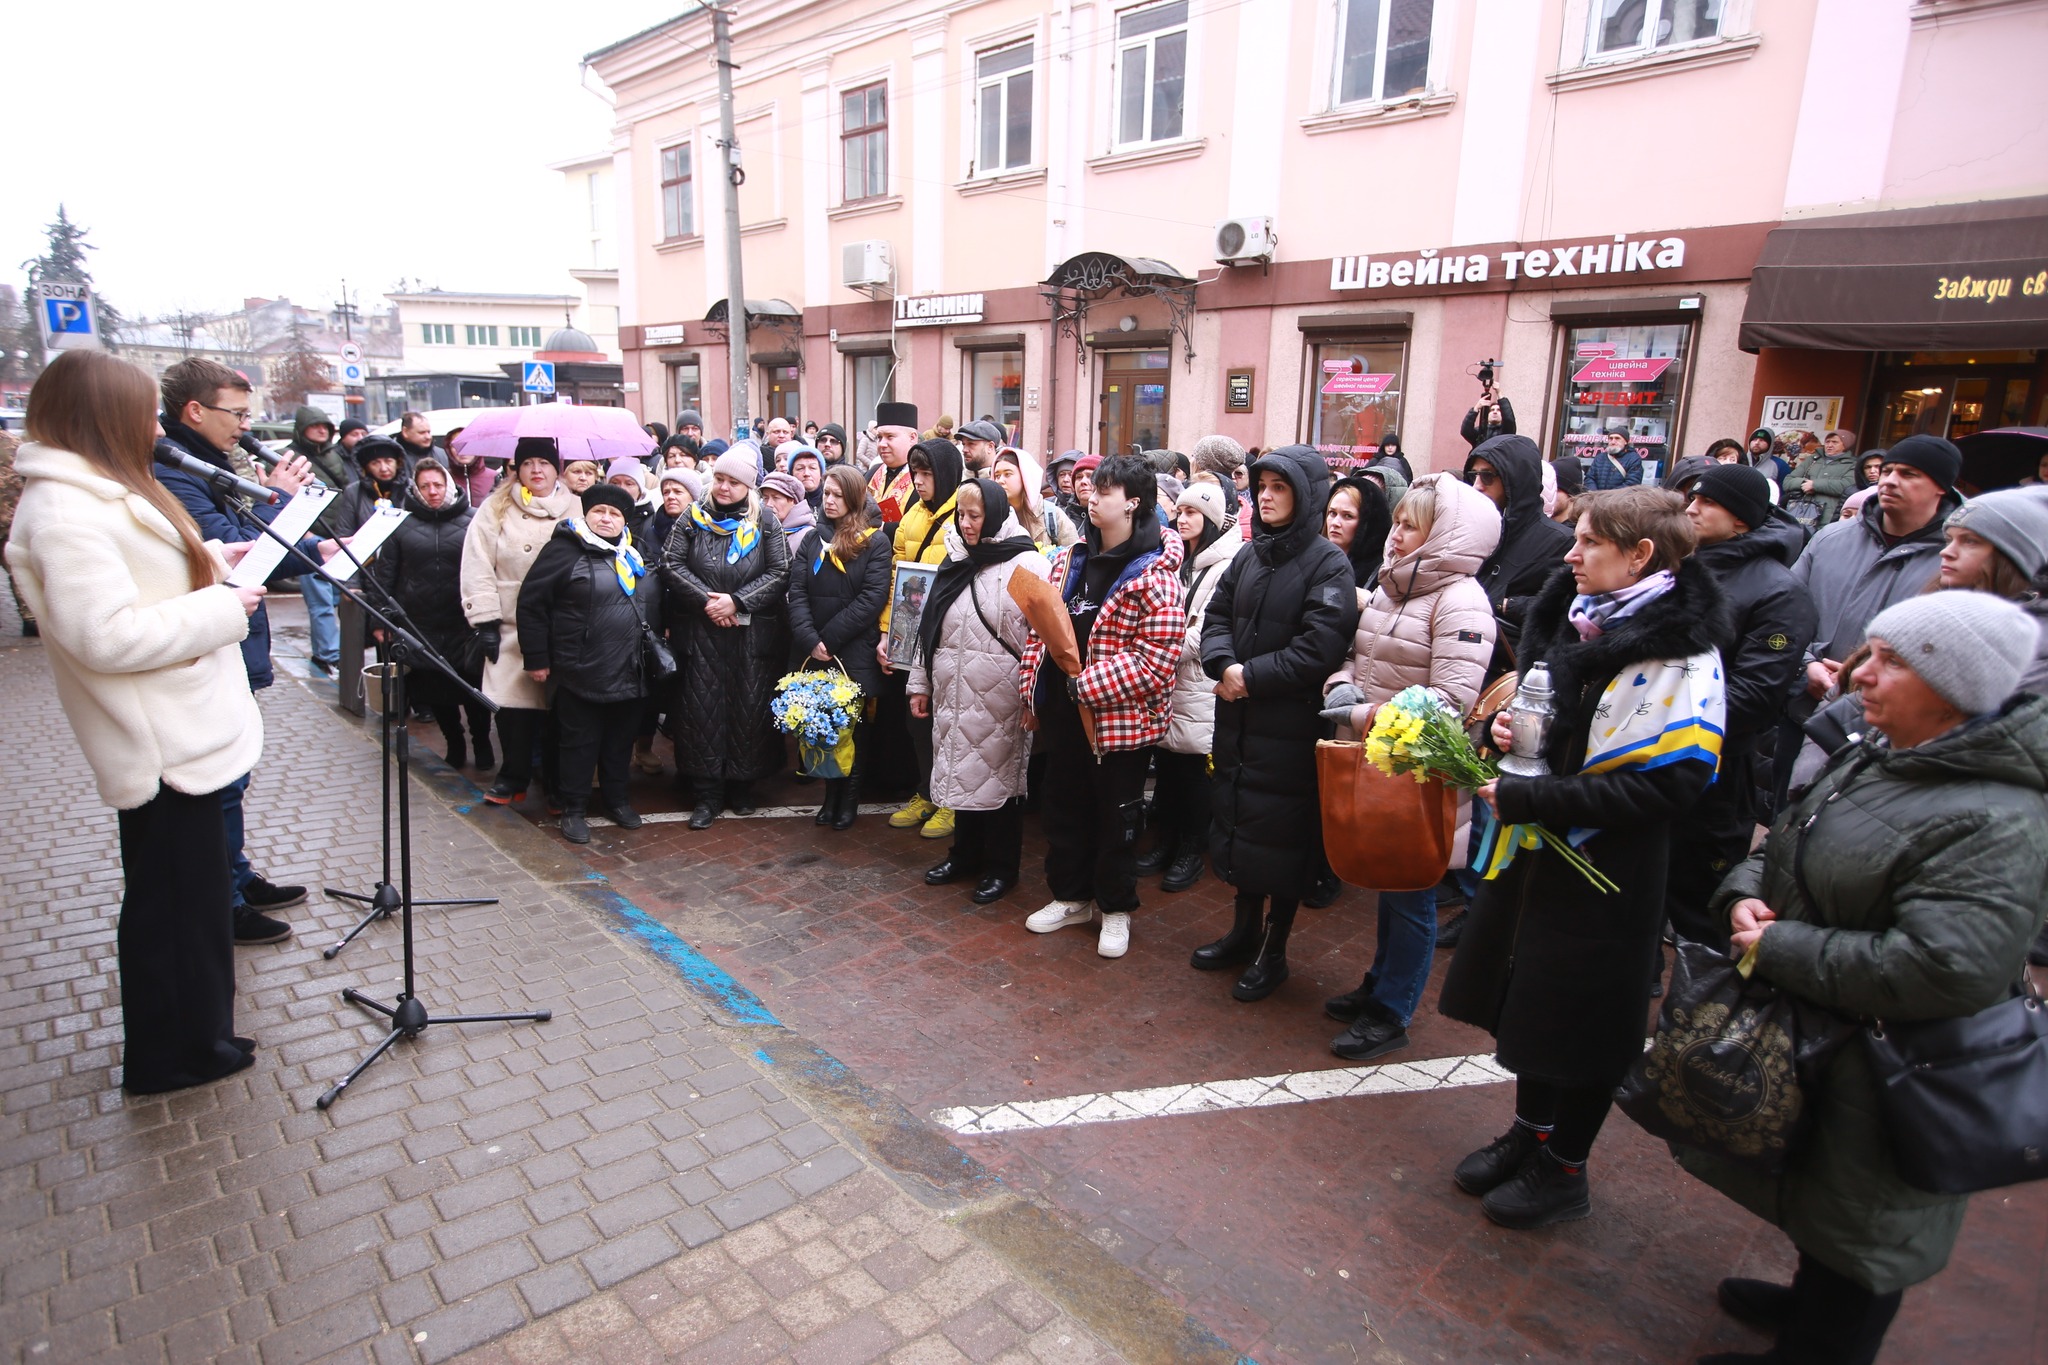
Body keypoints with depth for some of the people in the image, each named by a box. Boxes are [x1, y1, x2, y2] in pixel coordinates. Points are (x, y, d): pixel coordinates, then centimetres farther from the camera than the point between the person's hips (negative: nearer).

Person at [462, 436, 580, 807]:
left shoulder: (577, 510, 6)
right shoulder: (495, 509, 6)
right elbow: (478, 568, 2)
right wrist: (485, 621, -4)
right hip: (512, 627, 0)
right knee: (512, 702, 0)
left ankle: (556, 780, 17)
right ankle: (514, 776, 18)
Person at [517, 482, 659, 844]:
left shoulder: (636, 555, 13)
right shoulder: (565, 550, -6)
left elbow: (655, 604, 23)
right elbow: (531, 602, -8)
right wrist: (536, 658, -8)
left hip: (631, 673, 5)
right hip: (581, 672, -5)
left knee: (621, 742, 15)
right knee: (580, 743, 4)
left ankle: (617, 800, 30)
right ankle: (574, 810, 16)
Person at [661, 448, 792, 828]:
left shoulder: (765, 521, 2)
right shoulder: (693, 518, 6)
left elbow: (779, 573, -3)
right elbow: (672, 565, 1)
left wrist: (737, 602, -13)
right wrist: (706, 601, -12)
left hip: (754, 634, -1)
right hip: (701, 632, 1)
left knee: (750, 708, 3)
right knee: (702, 708, 0)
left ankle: (742, 786, 19)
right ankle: (708, 793, 10)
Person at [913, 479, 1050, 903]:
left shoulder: (1025, 564, -10)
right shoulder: (955, 560, 11)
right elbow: (930, 626, 15)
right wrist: (920, 682, 15)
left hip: (999, 693, -6)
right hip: (954, 691, 6)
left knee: (999, 773, 4)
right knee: (961, 769, 15)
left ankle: (1001, 868, 19)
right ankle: (965, 855, 32)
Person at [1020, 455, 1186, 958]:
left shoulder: (1153, 573, -16)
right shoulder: (1069, 560, 7)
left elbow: (1157, 657, -22)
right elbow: (1040, 629, 12)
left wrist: (1089, 682, -24)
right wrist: (1032, 691, 8)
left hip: (1118, 717, -6)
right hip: (1062, 710, 7)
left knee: (1116, 815, 10)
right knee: (1063, 807, 18)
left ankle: (1116, 908, 29)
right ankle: (1072, 896, 37)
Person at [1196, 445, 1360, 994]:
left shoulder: (1329, 565, -10)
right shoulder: (1250, 555, 10)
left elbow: (1320, 647, -19)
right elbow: (1217, 615, 7)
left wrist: (1252, 677, -17)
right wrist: (1225, 665, -13)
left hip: (1290, 727, -6)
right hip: (1238, 718, 7)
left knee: (1281, 839, 4)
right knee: (1239, 824, 16)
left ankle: (1272, 952, 21)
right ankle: (1243, 932, 34)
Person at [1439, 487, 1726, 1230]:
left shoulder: (1679, 653, -19)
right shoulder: (1576, 619, 6)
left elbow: (1668, 783, -25)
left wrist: (1527, 798, -24)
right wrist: (1507, 725, -2)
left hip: (1605, 870, -8)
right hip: (1536, 848, 8)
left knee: (1581, 1018, 8)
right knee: (1525, 995, 19)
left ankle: (1564, 1170, 29)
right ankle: (1529, 1132, 40)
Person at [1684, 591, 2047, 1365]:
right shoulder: (1875, 760, 2)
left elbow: (1940, 972, -35)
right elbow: (1783, 846, 13)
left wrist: (1778, 949, -27)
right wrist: (1745, 894, -8)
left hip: (1881, 1086, -9)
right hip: (1810, 1043, 9)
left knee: (1856, 1230, 12)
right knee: (1814, 1199, 30)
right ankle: (1810, 1301, 53)